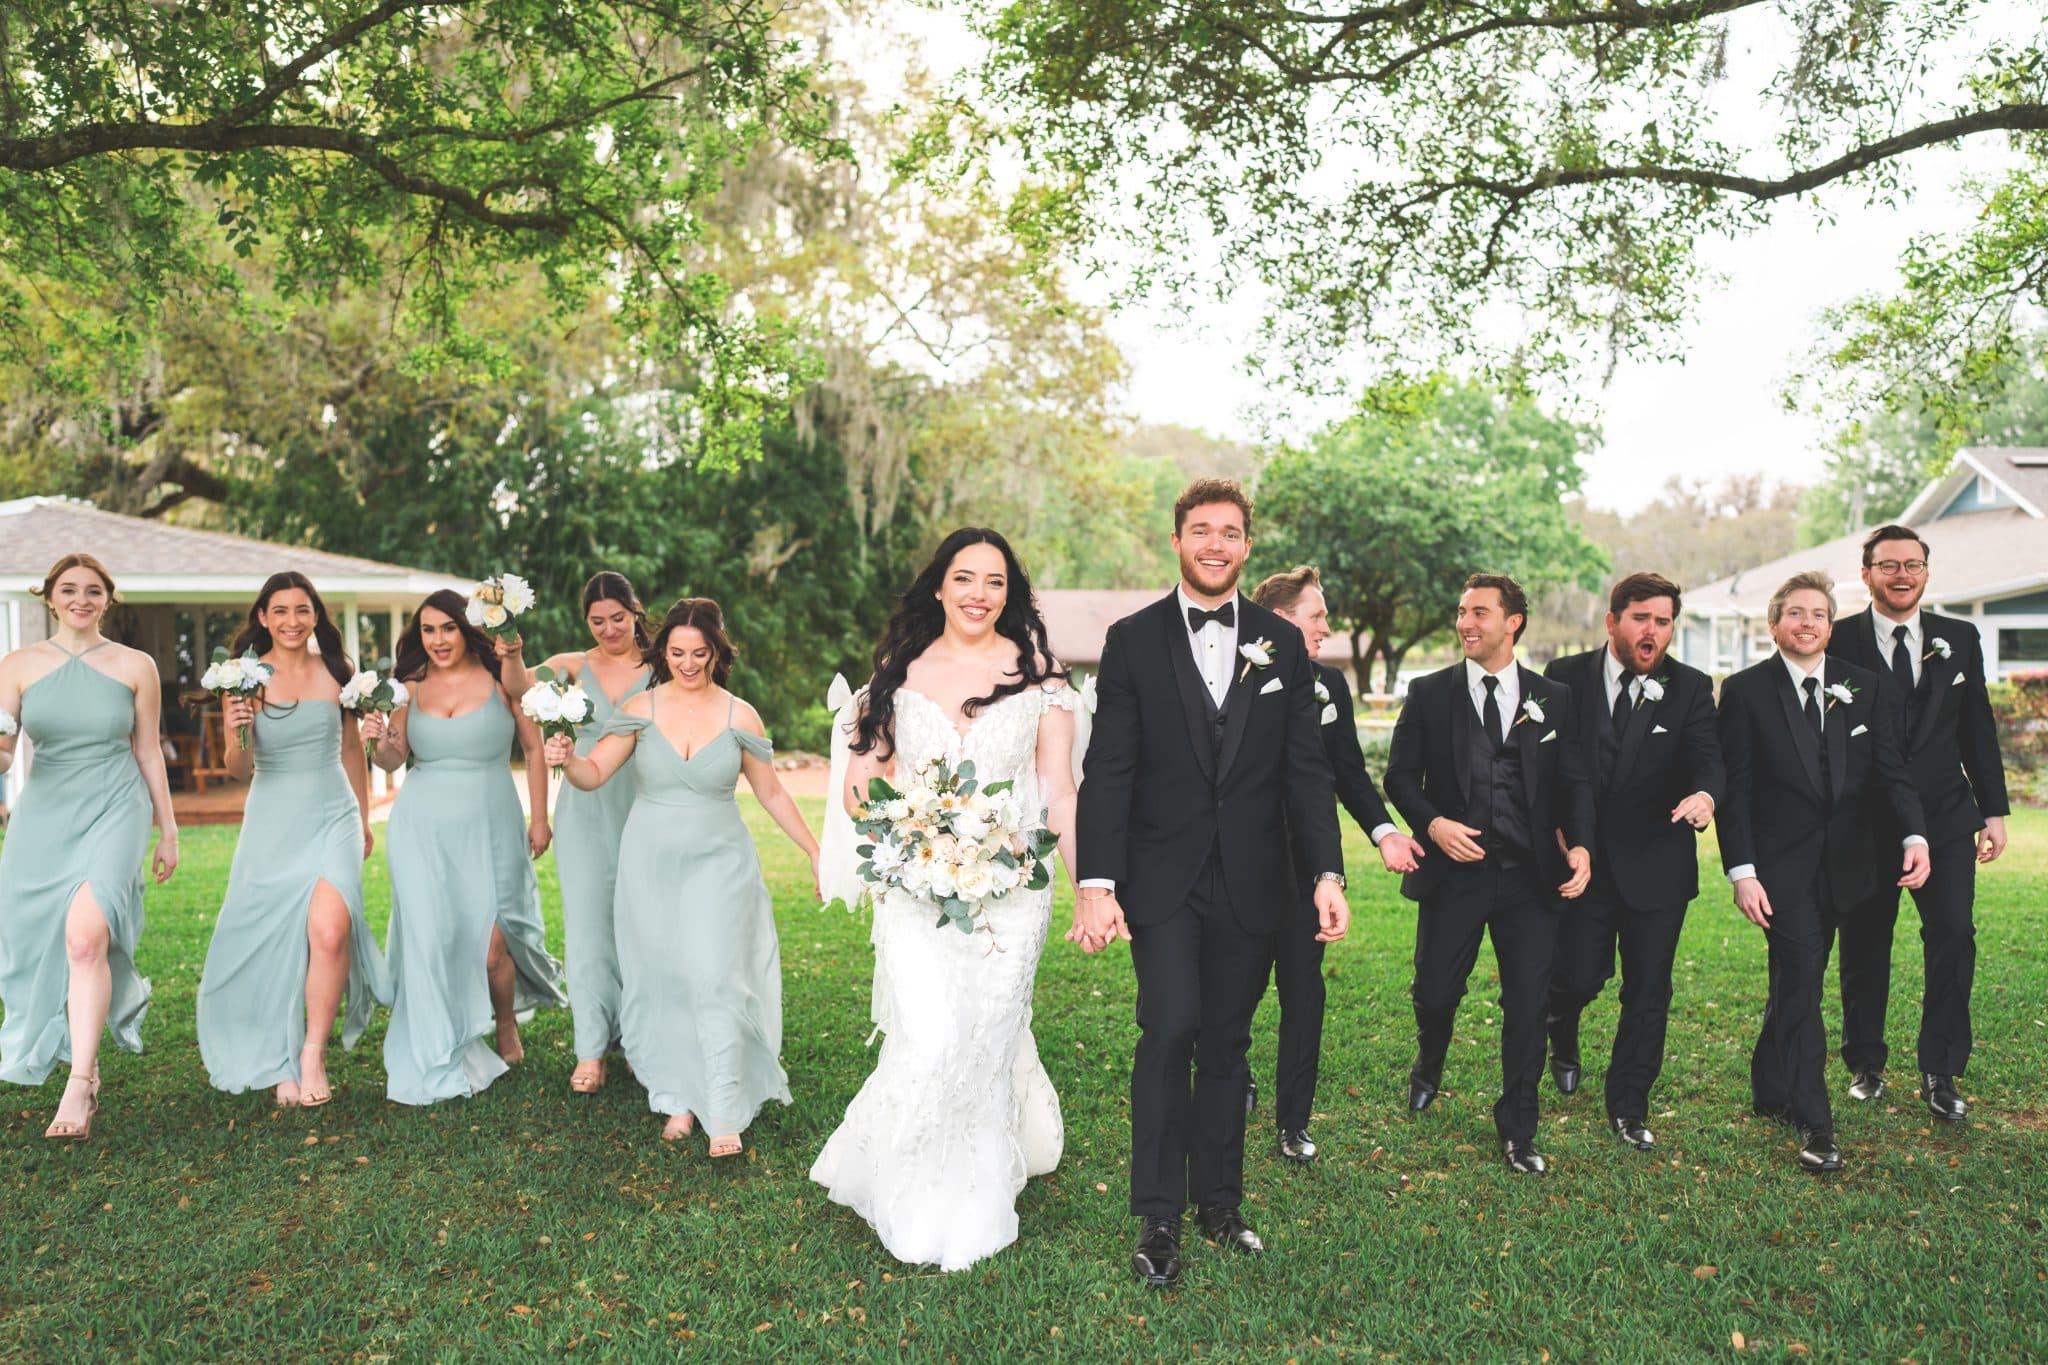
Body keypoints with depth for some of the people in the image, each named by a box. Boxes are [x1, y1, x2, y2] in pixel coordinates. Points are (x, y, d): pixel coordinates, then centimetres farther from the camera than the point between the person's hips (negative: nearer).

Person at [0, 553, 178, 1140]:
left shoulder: (135, 667, 3)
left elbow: (148, 751, 9)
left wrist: (168, 830, 11)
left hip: (114, 810, -3)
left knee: (85, 934, -20)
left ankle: (81, 1084, -15)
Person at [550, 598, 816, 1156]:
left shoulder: (740, 716, -3)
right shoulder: (641, 709, -2)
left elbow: (772, 794, 6)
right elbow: (593, 775, -6)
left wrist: (815, 852, 7)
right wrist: (567, 759, -28)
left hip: (718, 864, -1)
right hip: (650, 864, 2)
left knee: (715, 978, -9)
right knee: (662, 982, 5)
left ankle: (724, 1116, -5)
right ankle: (679, 1098, 19)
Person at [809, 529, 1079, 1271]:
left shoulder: (1037, 676, 2)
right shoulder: (899, 673, 6)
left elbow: (1059, 791, 1)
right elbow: (865, 779, 10)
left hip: (1010, 890, 0)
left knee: (986, 1043, 5)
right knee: (929, 1040, -7)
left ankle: (975, 1213, 28)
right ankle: (912, 1205, 22)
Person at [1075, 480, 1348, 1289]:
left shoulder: (1282, 644, 7)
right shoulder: (1133, 639, 0)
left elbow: (1306, 770, 5)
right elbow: (1109, 772, -4)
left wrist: (1328, 872, -6)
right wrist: (1097, 883, -12)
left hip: (1249, 884, 3)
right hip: (1162, 880, -2)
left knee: (1227, 1042, 11)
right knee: (1170, 1030, -12)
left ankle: (1219, 1201, 25)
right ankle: (1158, 1217, 1)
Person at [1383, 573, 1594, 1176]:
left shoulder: (1552, 699, 6)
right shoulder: (1429, 694, 3)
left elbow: (1572, 782, 6)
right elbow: (1400, 775, 2)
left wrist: (1580, 844, -10)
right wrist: (1433, 823, -16)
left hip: (1531, 877, 1)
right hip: (1454, 871, 0)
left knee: (1527, 1004, 3)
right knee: (1434, 993, 7)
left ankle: (1517, 1132, 19)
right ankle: (1427, 1071, 41)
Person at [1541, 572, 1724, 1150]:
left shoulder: (1690, 688, 0)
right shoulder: (1566, 678, -1)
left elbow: (1709, 756, -12)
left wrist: (1705, 794, -35)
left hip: (1656, 864, 1)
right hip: (1582, 859, -1)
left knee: (1648, 991, 7)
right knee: (1579, 978, 0)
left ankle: (1629, 1107, 24)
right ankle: (1562, 1036, 37)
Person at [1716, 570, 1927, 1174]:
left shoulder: (1864, 687, 5)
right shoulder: (1746, 690, -5)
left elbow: (1890, 772, 1)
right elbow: (1734, 788, -6)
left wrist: (1915, 836, -17)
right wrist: (1741, 872, -13)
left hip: (1842, 863, 4)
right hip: (1781, 863, -4)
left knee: (1796, 981, 15)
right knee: (1802, 980, -9)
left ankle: (1769, 1090, 33)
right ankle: (1814, 1124, -2)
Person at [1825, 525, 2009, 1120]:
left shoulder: (1959, 640, 9)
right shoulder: (1838, 643, -2)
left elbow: (1978, 729, 11)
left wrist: (1993, 811, 7)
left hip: (1944, 820, 2)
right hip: (1865, 824, -2)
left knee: (1953, 936, -6)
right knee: (1864, 947, 7)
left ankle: (1940, 1073, 8)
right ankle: (1865, 1065, 23)